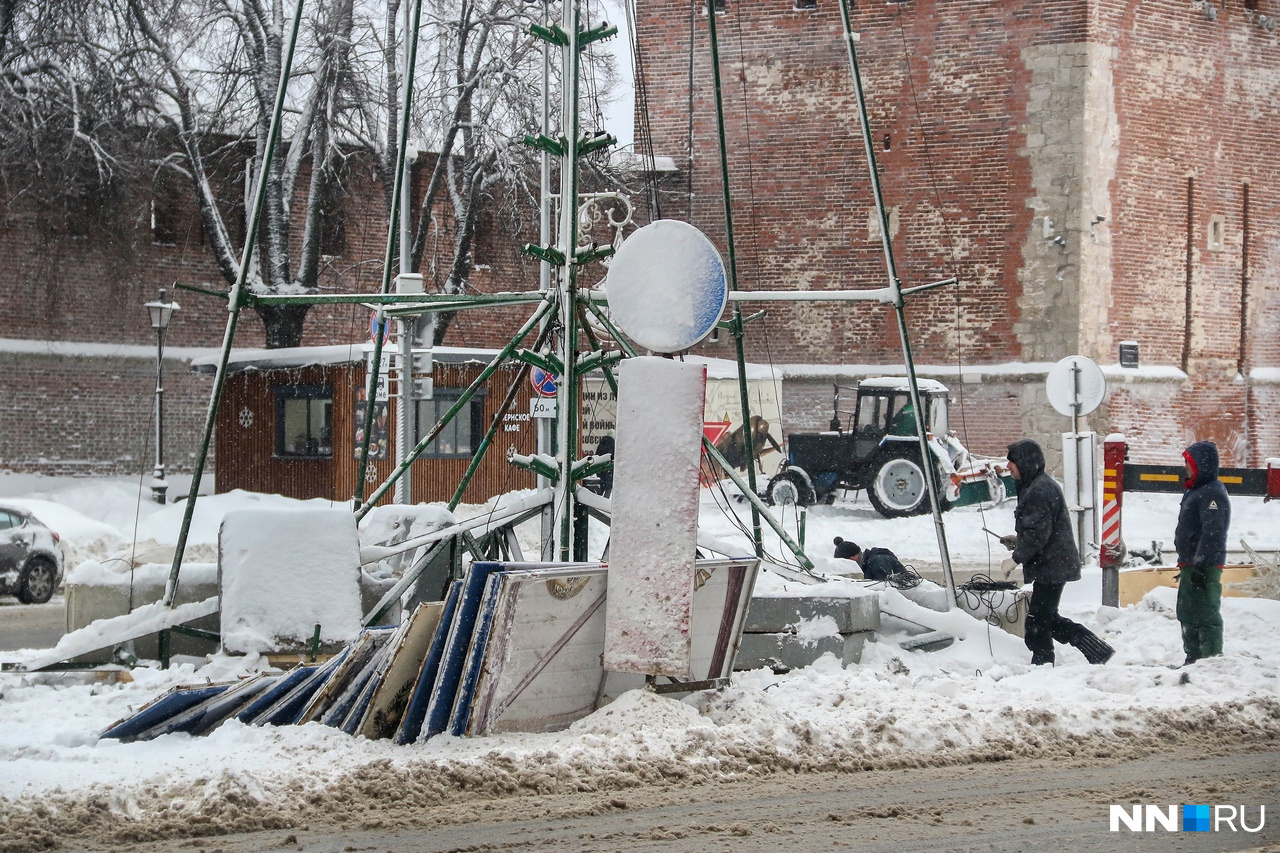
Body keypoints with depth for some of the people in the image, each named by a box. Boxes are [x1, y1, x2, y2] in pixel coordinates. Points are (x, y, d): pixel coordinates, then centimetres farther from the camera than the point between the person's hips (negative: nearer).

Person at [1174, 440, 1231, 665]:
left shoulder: (1212, 494, -15)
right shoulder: (1197, 491, 19)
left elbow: (1212, 533, -23)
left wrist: (1199, 565, -27)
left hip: (1204, 567, -11)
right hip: (1191, 564, 11)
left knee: (1205, 614, -11)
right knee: (1187, 613, 18)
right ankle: (1194, 658, 26)